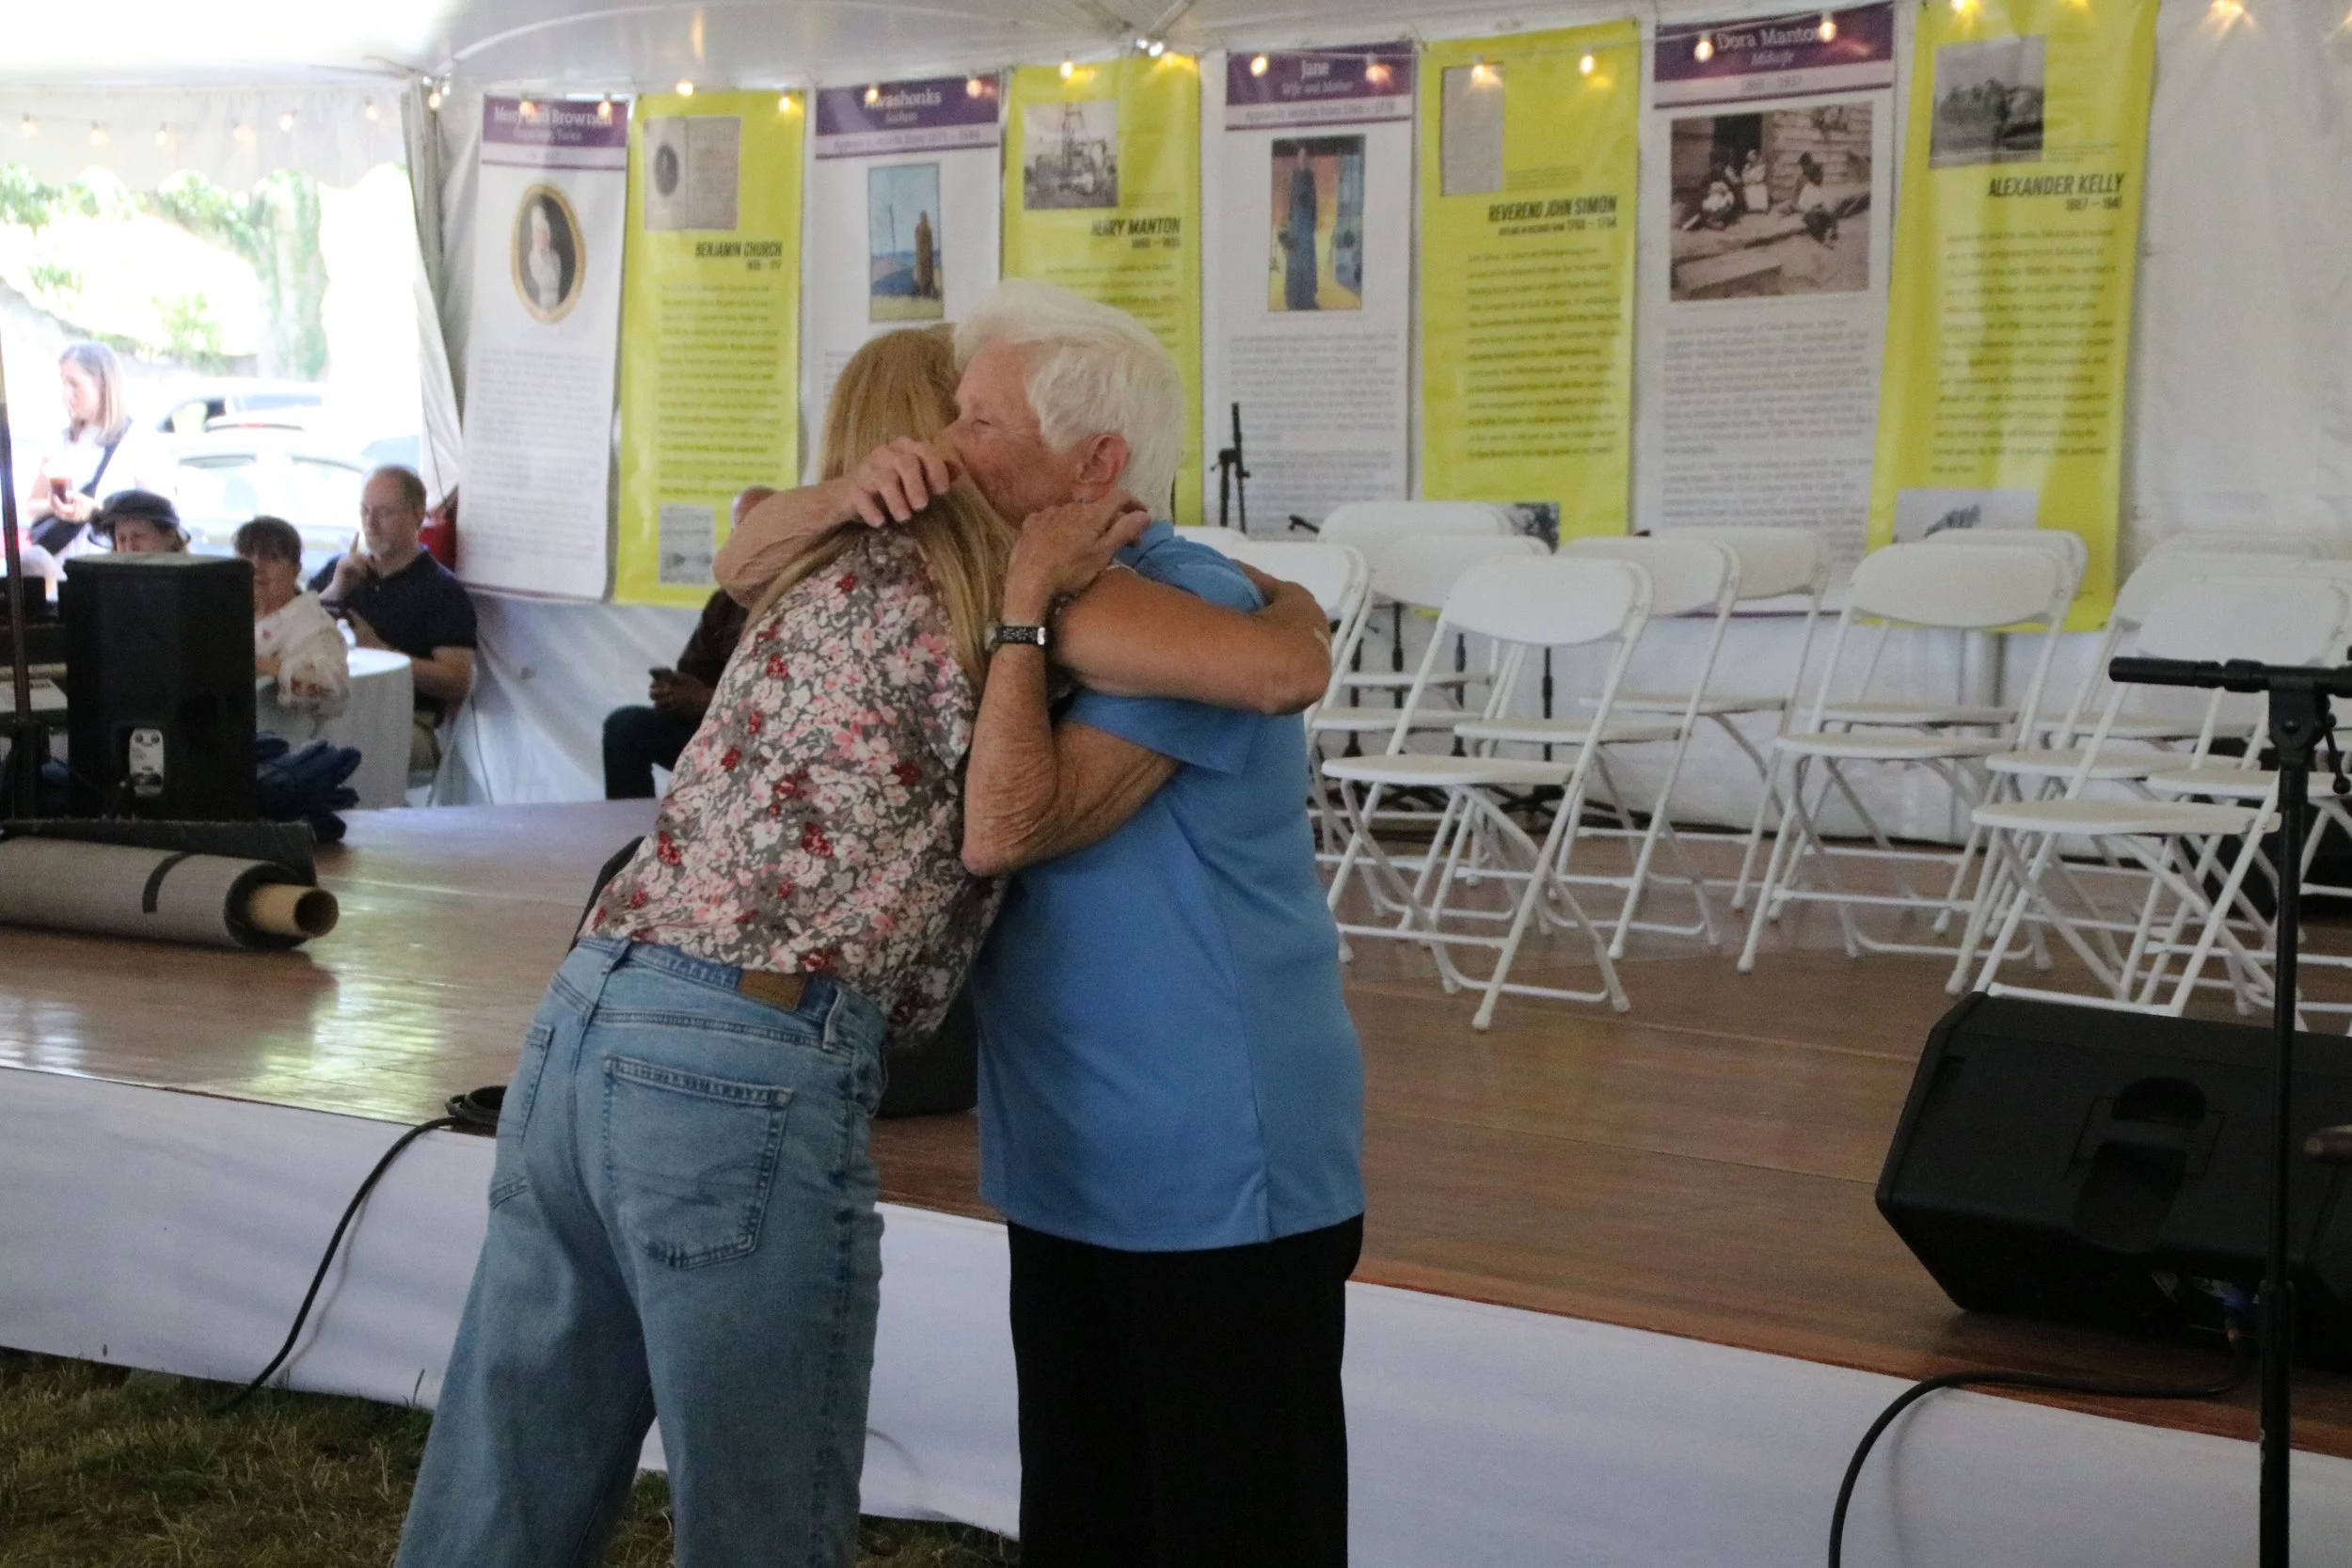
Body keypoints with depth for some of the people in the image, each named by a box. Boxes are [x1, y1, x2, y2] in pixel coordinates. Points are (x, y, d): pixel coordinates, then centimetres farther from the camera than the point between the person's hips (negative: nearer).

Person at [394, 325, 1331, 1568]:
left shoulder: (821, 570, 19)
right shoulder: (1007, 579, 0)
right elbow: (1281, 668, -7)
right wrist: (1283, 591, 15)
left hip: (584, 1023, 8)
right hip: (750, 1073, -8)